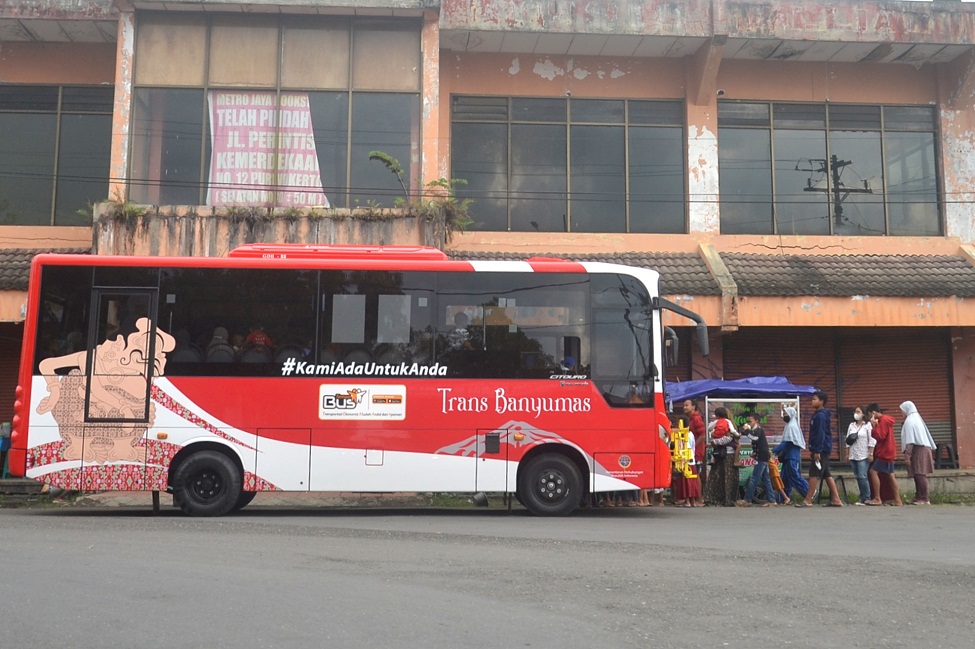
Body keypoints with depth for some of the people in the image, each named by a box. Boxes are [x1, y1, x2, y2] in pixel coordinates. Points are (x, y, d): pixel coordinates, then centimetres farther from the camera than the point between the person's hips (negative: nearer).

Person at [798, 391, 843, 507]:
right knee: (827, 475, 10)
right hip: (823, 450, 10)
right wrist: (812, 450, 22)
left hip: (821, 450, -10)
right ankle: (836, 499, 12)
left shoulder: (820, 415, -14)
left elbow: (820, 434, -20)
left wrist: (817, 451, -23)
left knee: (814, 474, -7)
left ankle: (807, 500, -4)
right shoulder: (817, 415, 17)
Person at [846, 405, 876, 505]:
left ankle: (866, 498, -4)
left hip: (863, 455, -5)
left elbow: (871, 441, -5)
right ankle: (862, 497, 11)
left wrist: (871, 454, -9)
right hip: (853, 455, 5)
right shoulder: (851, 425, 14)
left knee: (862, 476, -10)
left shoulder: (867, 425, -2)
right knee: (857, 477, 5)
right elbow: (847, 439, 18)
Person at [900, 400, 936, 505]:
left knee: (919, 475, -11)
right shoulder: (917, 419, 20)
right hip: (924, 448, 10)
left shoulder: (909, 421, -9)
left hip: (917, 450, -10)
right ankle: (920, 497, 9)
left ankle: (925, 499, -13)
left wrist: (907, 454, -16)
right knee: (920, 475, 8)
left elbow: (910, 441, -16)